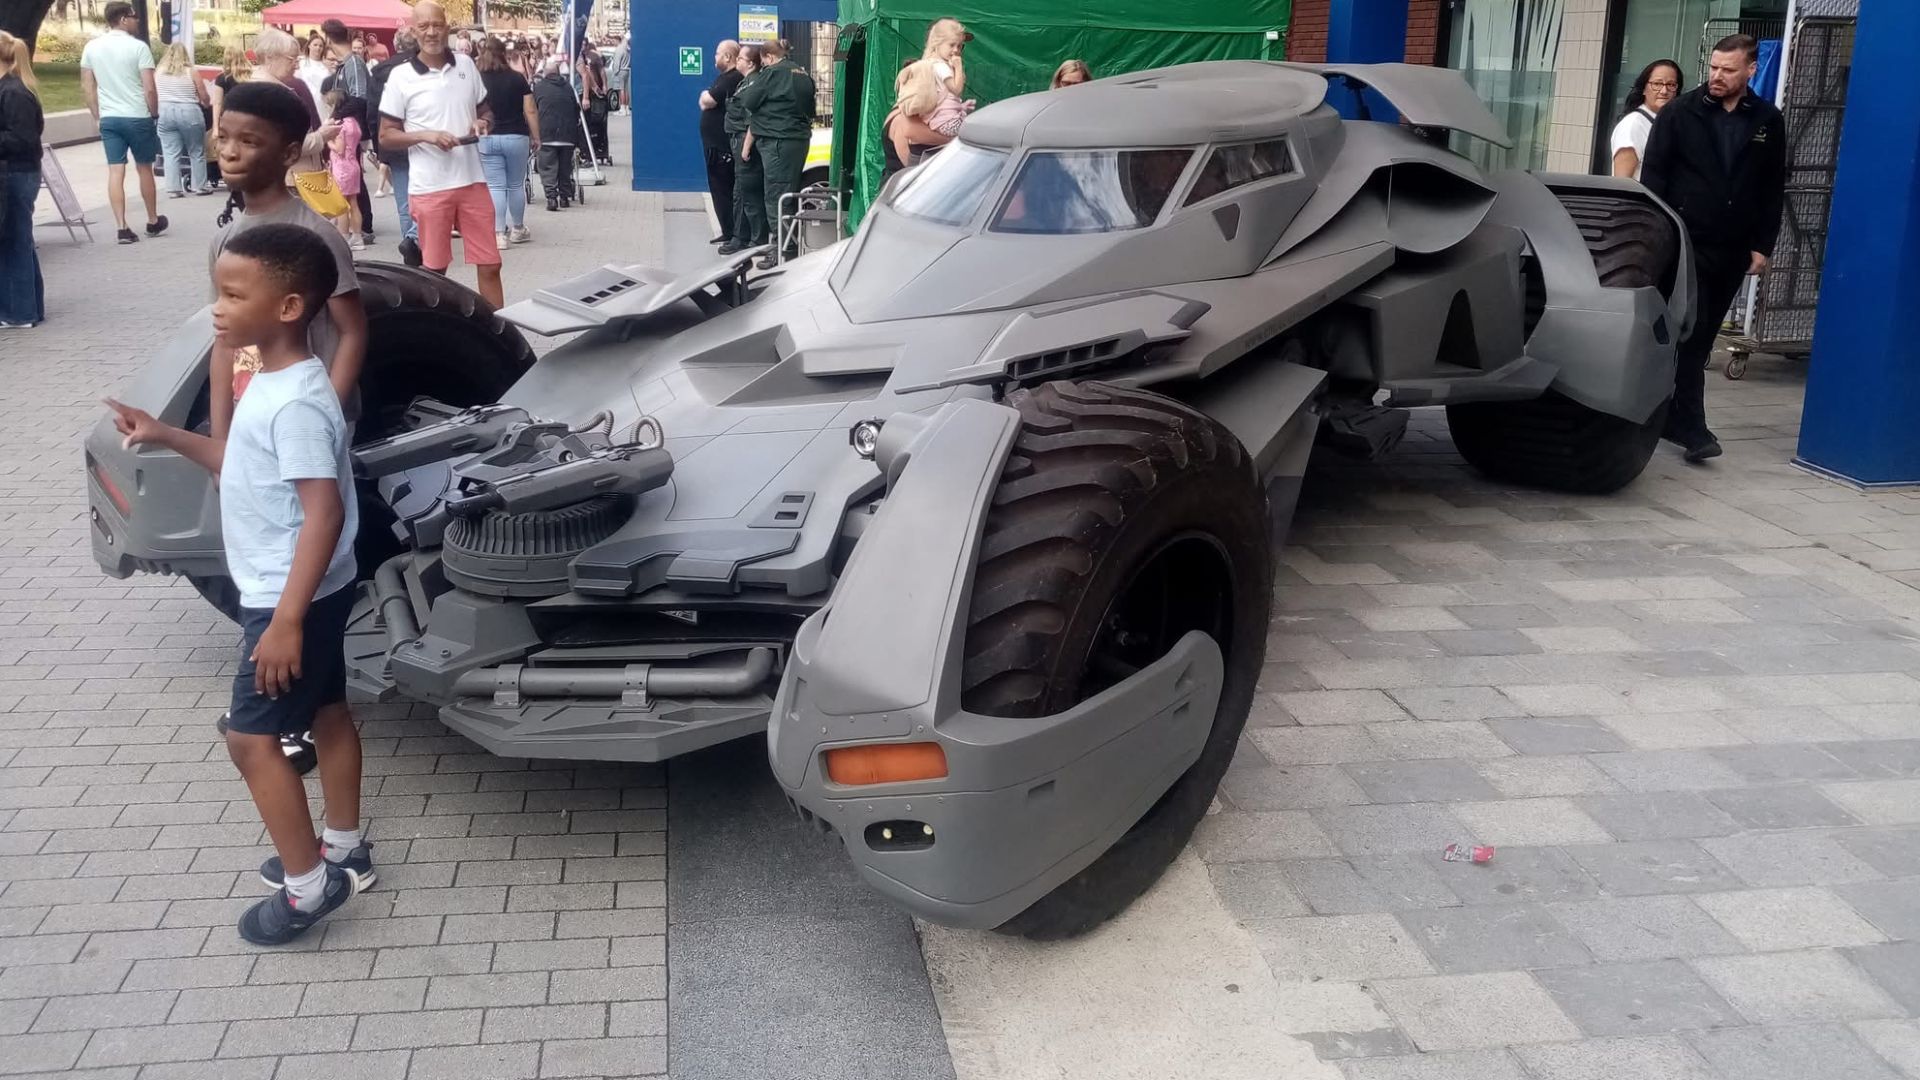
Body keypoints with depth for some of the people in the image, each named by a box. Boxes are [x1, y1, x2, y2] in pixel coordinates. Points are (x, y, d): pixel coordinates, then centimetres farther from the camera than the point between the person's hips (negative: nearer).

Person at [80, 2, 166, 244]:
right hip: (138, 117, -3)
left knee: (115, 172, 1)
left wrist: (97, 116, 14)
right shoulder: (138, 47, -9)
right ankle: (153, 221, 24)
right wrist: (154, 113, 1)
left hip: (108, 119, 3)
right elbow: (149, 89, -12)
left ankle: (122, 228, -3)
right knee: (144, 169, 11)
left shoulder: (91, 48, 5)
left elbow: (87, 87, 7)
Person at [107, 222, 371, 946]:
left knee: (251, 738, -2)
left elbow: (324, 512, -30)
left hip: (291, 598, -10)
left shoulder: (296, 403, -26)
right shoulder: (271, 383, 5)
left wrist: (286, 620, -30)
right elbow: (248, 466, 20)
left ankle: (308, 885, 7)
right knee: (326, 714, 18)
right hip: (307, 592, 10)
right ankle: (344, 851, 33)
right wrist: (165, 437, 12)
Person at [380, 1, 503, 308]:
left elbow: (486, 112, 19)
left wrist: (482, 124, -4)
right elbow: (385, 135, -1)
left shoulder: (466, 65, 7)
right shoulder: (401, 76, -3)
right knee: (434, 270, 6)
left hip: (473, 181, 3)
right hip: (429, 187, -3)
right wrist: (425, 136, -17)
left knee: (490, 265, 4)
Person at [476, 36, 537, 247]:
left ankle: (498, 234, -3)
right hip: (516, 137, 1)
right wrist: (536, 136, 5)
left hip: (487, 139, 0)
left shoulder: (477, 81, -3)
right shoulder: (516, 78, -2)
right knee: (516, 185, 13)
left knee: (495, 186, 1)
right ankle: (518, 229, 25)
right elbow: (530, 111, -3)